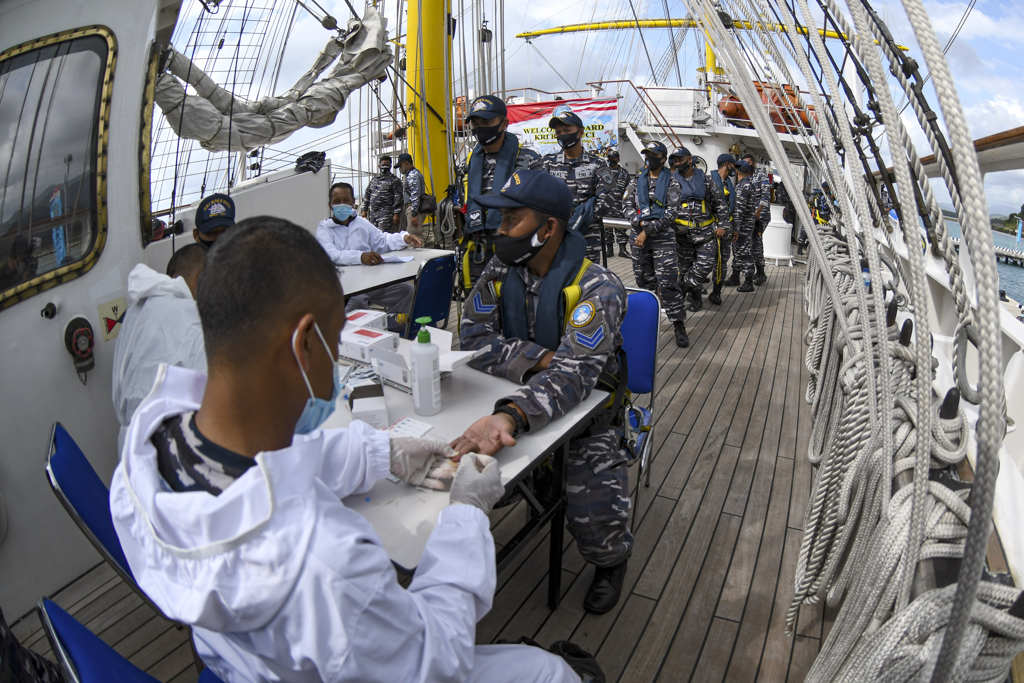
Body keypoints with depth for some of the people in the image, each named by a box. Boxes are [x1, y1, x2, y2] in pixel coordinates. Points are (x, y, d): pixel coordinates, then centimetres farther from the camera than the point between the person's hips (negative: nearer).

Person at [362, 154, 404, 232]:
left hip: (386, 214, -6)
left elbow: (398, 198, -9)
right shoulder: (374, 179, 17)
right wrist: (365, 210, 14)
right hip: (372, 213, 6)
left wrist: (396, 214, -16)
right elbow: (367, 195, 20)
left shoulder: (395, 180, -2)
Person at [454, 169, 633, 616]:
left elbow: (576, 372, -35)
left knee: (594, 520, -22)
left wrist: (510, 416, -53)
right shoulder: (500, 272, -3)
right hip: (519, 399, 5)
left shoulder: (596, 288, -21)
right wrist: (541, 358, -24)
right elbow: (472, 338, -10)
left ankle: (611, 562, 15)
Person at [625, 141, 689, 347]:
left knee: (668, 282, -11)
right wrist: (640, 223, -13)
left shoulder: (672, 181, -1)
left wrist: (648, 231, -15)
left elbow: (671, 213, -9)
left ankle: (679, 325, -6)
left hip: (663, 236, -4)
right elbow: (628, 206, 6)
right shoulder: (637, 181, 12)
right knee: (644, 280, 11)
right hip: (639, 235, 5)